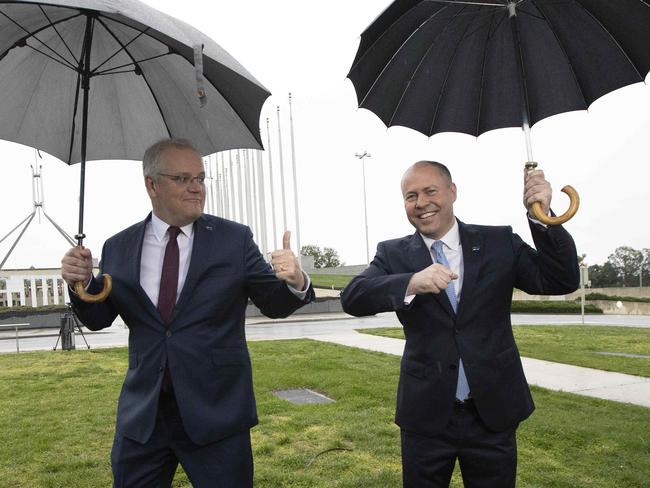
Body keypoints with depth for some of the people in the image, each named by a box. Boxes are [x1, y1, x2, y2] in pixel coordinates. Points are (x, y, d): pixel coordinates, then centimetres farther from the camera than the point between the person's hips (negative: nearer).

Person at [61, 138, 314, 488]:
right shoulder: (118, 248, 2)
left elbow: (273, 304, -2)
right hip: (141, 414, 2)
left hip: (217, 411, -1)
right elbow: (99, 319, 9)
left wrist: (296, 284, -24)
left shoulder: (235, 239, -3)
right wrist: (84, 283, -11)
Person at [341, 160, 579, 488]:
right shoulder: (393, 254, -2)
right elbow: (353, 298, -17)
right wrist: (411, 284, -35)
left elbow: (562, 281, -6)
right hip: (426, 414, 0)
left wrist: (542, 216, -21)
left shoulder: (499, 243, -1)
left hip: (494, 413, 1)